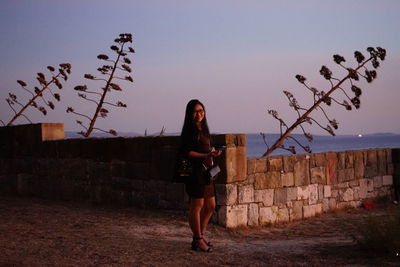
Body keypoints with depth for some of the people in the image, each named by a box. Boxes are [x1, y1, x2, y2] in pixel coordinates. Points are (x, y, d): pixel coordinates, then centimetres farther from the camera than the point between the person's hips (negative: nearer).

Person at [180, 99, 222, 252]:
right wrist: (206, 155, -23)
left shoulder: (203, 129, 16)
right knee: (197, 205, -4)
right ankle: (197, 240, 5)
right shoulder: (189, 131, -9)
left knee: (210, 206, 13)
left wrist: (212, 151, 8)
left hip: (206, 171, 9)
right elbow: (187, 152, -17)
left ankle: (200, 235, 26)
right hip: (195, 171, -9)